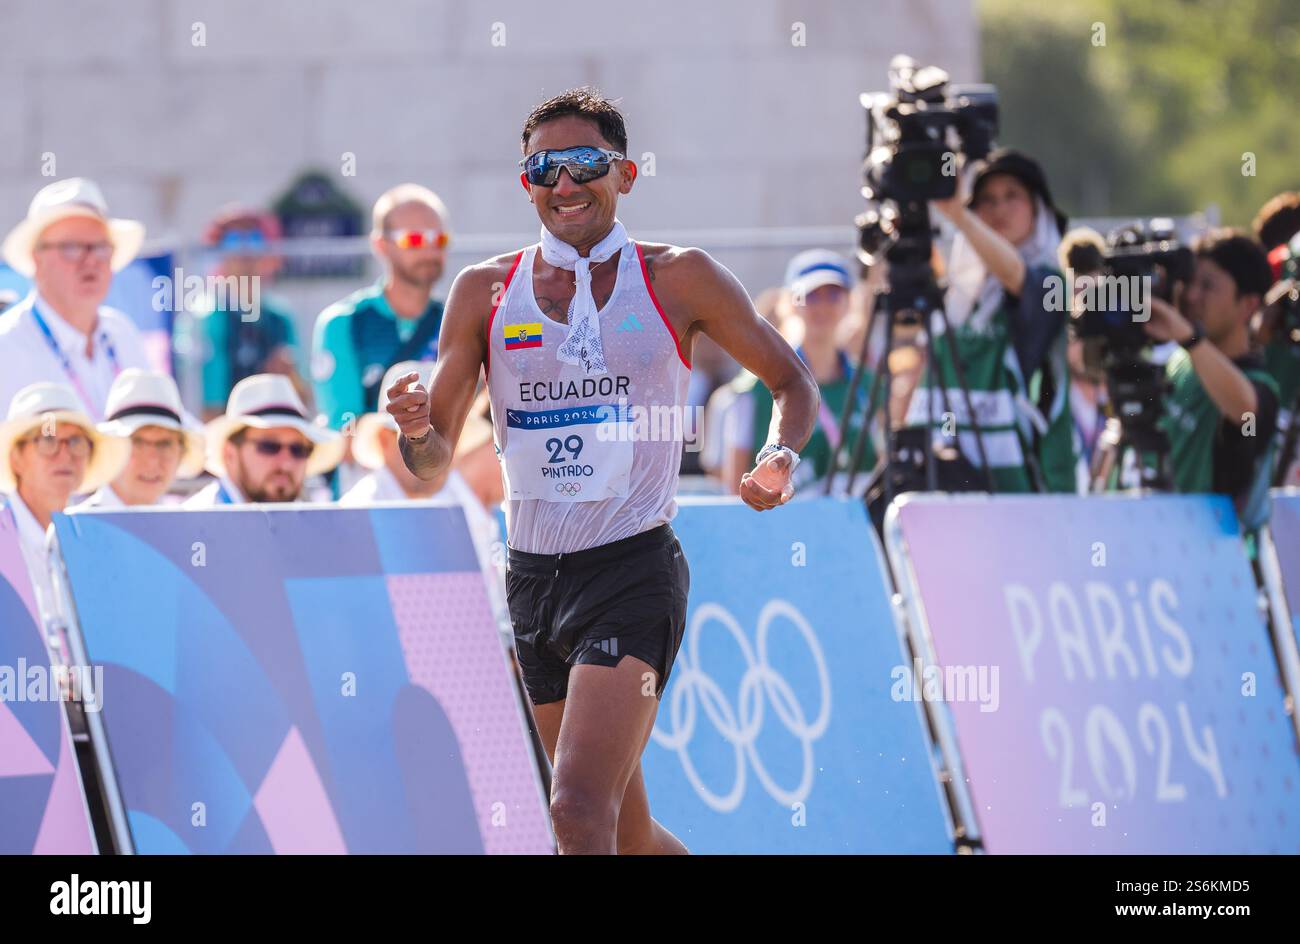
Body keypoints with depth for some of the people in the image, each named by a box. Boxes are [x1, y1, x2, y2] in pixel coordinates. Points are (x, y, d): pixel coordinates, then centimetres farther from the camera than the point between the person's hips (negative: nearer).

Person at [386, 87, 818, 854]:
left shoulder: (678, 281, 0)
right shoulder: (486, 292, 6)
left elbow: (792, 380, 11)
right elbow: (434, 461, 8)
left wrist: (782, 459, -10)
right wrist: (416, 427, -15)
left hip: (634, 569, -4)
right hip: (533, 581, 4)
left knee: (581, 811, -22)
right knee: (629, 835, 11)